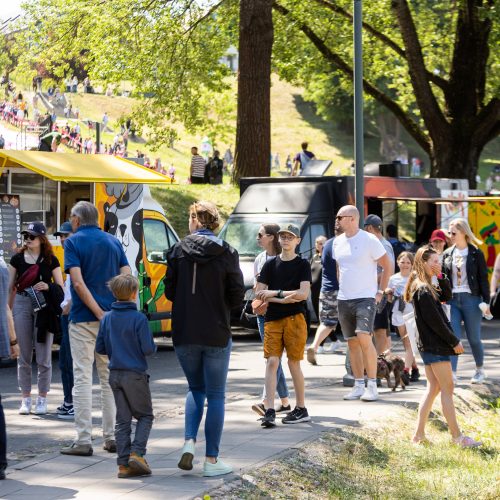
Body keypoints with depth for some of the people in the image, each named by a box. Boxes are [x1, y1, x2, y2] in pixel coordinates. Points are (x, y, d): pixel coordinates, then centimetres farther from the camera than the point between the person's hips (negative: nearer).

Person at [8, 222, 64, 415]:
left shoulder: (50, 260, 3)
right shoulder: (18, 259, 7)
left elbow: (60, 287, 5)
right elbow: (10, 286, 10)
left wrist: (48, 286, -15)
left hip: (44, 307, -1)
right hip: (22, 304, 2)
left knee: (44, 356, 0)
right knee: (24, 355, 5)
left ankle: (42, 399, 9)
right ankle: (26, 399, 12)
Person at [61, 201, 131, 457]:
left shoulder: (73, 242, -5)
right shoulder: (113, 242, 10)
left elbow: (78, 283, -16)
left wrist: (99, 313, -15)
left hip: (83, 319, -5)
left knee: (82, 378, -2)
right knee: (110, 378, 12)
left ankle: (83, 440, -5)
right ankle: (112, 437, 14)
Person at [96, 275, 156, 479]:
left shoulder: (106, 319, 3)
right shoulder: (139, 318, -14)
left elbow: (100, 348, 6)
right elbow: (148, 349, -16)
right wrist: (152, 345, 6)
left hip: (115, 374, 5)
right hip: (135, 374, -5)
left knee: (122, 419, 9)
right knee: (145, 416, 9)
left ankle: (124, 464, 5)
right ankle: (137, 453, -9)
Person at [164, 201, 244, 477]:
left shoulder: (178, 250, -3)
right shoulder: (227, 253, -6)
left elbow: (169, 291, 1)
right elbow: (237, 296, -4)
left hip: (184, 334, 2)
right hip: (216, 335, -2)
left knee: (195, 389, 20)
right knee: (216, 395, 7)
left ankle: (189, 442, 0)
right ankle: (211, 460, 7)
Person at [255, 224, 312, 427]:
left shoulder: (302, 265, 3)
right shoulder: (271, 264, 10)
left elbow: (304, 293, -9)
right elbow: (259, 293, 3)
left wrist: (275, 293, -9)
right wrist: (284, 299, -10)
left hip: (295, 318, -2)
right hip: (272, 319, 2)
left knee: (294, 363, 1)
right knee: (272, 361, -7)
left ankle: (301, 409, 11)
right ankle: (270, 411, -12)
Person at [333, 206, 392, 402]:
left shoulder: (369, 240, -9)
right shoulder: (338, 242, 10)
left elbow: (388, 266, -4)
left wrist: (380, 292, -5)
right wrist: (342, 288, 16)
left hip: (365, 298, -6)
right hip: (344, 299, 6)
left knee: (364, 338, -19)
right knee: (352, 342, 7)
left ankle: (372, 385, -13)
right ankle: (359, 385, 14)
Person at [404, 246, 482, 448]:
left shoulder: (424, 287, 13)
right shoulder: (423, 290, -17)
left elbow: (446, 296, 19)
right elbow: (435, 321, -19)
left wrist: (441, 276, 5)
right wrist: (454, 342, -13)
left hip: (428, 345, 10)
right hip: (435, 346, -10)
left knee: (433, 388, 12)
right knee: (447, 389, -6)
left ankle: (419, 434, 12)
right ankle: (457, 437, -3)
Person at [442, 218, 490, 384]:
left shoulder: (476, 254, -2)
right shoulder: (448, 254, 9)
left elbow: (483, 279, -2)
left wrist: (486, 302, -6)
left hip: (471, 299, -3)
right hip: (452, 300, 3)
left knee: (474, 338, 4)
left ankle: (480, 370, 23)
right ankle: (452, 372, -9)